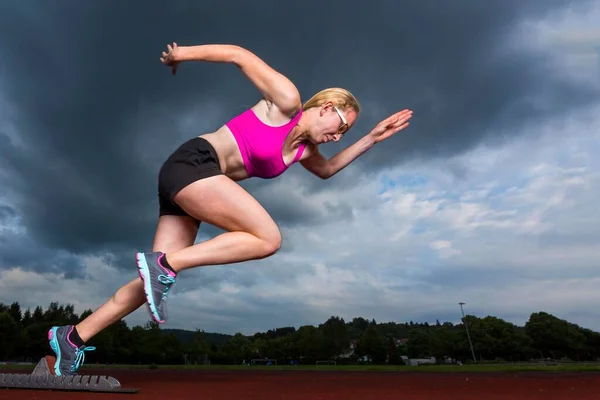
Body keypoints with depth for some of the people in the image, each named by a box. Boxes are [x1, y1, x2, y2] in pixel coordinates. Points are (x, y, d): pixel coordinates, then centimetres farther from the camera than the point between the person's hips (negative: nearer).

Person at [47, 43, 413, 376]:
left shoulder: (305, 150, 18)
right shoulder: (287, 101, -4)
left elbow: (327, 169, 36)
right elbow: (239, 55, 1)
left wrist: (372, 139, 30)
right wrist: (182, 54, 4)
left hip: (187, 182, 9)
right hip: (192, 163, -9)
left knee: (156, 282, 4)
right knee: (268, 239, -18)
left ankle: (73, 337, 14)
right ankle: (162, 264, -18)